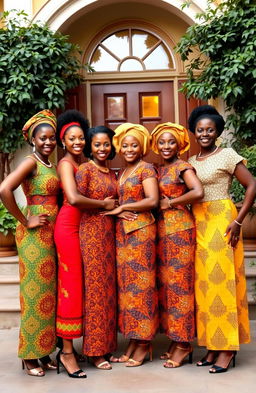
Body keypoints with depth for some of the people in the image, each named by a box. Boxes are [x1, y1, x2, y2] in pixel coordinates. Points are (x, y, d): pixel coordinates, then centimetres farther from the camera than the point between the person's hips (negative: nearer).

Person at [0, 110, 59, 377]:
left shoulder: (50, 166, 13)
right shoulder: (31, 162, -11)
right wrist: (25, 222, -18)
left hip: (50, 234, 8)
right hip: (34, 235, -8)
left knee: (48, 293, 12)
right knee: (36, 294, -1)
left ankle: (43, 352, 24)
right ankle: (29, 356, 14)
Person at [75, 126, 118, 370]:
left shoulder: (111, 173, 16)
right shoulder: (85, 169, -5)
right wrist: (103, 204, -9)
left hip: (109, 231, 7)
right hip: (92, 230, -7)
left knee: (109, 286, 8)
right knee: (96, 286, -3)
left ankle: (106, 346, 19)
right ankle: (95, 351, 9)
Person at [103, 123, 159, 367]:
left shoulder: (146, 169, -2)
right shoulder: (121, 173, 19)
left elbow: (152, 200, -14)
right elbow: (118, 201, 16)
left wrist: (122, 208, -10)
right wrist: (117, 211, -6)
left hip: (141, 230, -7)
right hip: (122, 230, 7)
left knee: (140, 282, -4)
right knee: (125, 283, 6)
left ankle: (144, 343, 6)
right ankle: (132, 340, 15)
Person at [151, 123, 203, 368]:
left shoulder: (182, 167, -5)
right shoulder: (159, 170, 16)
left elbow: (198, 192, -21)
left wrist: (171, 203, -13)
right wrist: (158, 205, -2)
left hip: (180, 229, -7)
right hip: (162, 230, 8)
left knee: (179, 283, -3)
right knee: (165, 283, 9)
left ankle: (183, 344, 8)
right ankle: (176, 340, 20)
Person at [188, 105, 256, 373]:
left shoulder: (227, 155, -3)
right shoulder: (191, 162, 14)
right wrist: (193, 223, -1)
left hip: (221, 223, -6)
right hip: (199, 225, 6)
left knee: (222, 282, -3)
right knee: (204, 283, 7)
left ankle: (228, 347, 7)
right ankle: (213, 345, 18)